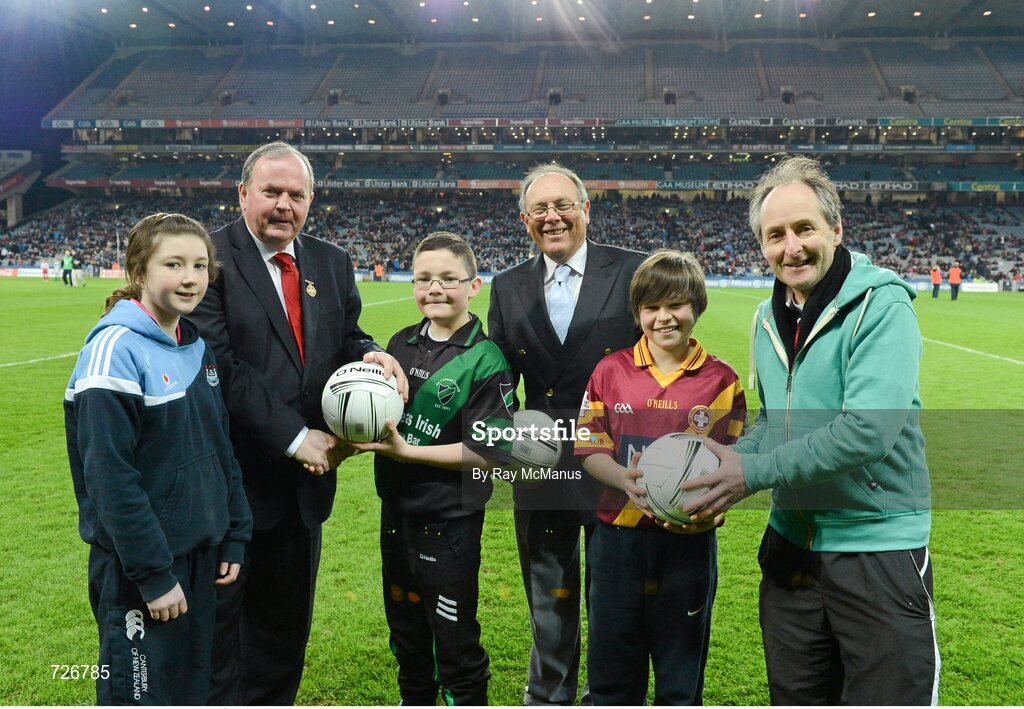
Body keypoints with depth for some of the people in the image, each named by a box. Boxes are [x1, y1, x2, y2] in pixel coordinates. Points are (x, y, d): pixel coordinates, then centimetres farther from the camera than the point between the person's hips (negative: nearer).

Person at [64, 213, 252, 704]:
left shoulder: (197, 347, 6)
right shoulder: (116, 348, -17)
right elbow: (109, 474, -20)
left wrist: (234, 538, 9)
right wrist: (154, 573, -18)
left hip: (200, 554, 7)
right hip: (137, 569, -7)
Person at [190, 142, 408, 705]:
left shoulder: (332, 263, 8)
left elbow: (345, 338, 11)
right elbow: (221, 364, -19)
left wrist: (369, 355, -14)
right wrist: (295, 437, -19)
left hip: (302, 478, 6)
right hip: (232, 477, -6)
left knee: (286, 621, 20)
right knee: (218, 620, 11)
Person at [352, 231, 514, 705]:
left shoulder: (486, 359, -15)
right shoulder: (401, 343, 3)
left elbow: (490, 452, -19)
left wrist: (408, 451, -20)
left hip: (450, 520, -6)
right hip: (396, 510, 6)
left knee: (454, 641, 10)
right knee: (406, 632, 24)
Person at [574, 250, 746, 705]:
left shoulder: (721, 380, -1)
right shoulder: (611, 370, 1)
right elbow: (590, 449, -1)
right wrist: (626, 479, -21)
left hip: (689, 542, -1)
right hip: (618, 538, 1)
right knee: (611, 671, 15)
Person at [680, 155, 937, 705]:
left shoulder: (882, 304, -16)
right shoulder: (767, 320, 7)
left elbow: (869, 429, -26)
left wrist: (755, 472, -22)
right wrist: (724, 466, -1)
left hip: (879, 549, -6)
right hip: (791, 545, 7)